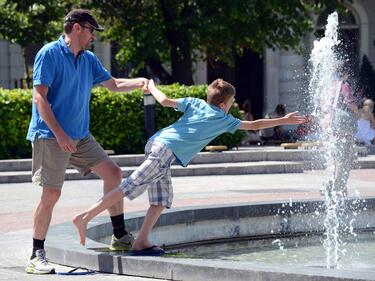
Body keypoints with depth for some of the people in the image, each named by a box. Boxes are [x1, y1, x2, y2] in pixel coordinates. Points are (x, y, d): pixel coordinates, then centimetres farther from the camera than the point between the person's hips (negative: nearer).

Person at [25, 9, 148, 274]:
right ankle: (37, 256, -1)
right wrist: (59, 134, -22)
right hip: (50, 136, -8)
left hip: (80, 136, 8)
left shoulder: (89, 60, 12)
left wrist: (138, 82, 6)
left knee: (113, 172, 6)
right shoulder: (50, 54, -10)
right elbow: (40, 97, -16)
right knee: (51, 193, -11)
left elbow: (113, 84, 26)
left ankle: (120, 237, 17)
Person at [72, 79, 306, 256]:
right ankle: (85, 217, -21)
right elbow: (254, 125, 15)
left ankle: (142, 242, 3)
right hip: (167, 151, -8)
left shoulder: (195, 103, 21)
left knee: (163, 199, 12)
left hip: (156, 142, 8)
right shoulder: (224, 119, 9)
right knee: (129, 188, -13)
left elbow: (165, 101, 13)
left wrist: (152, 88, 31)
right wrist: (284, 120, 24)